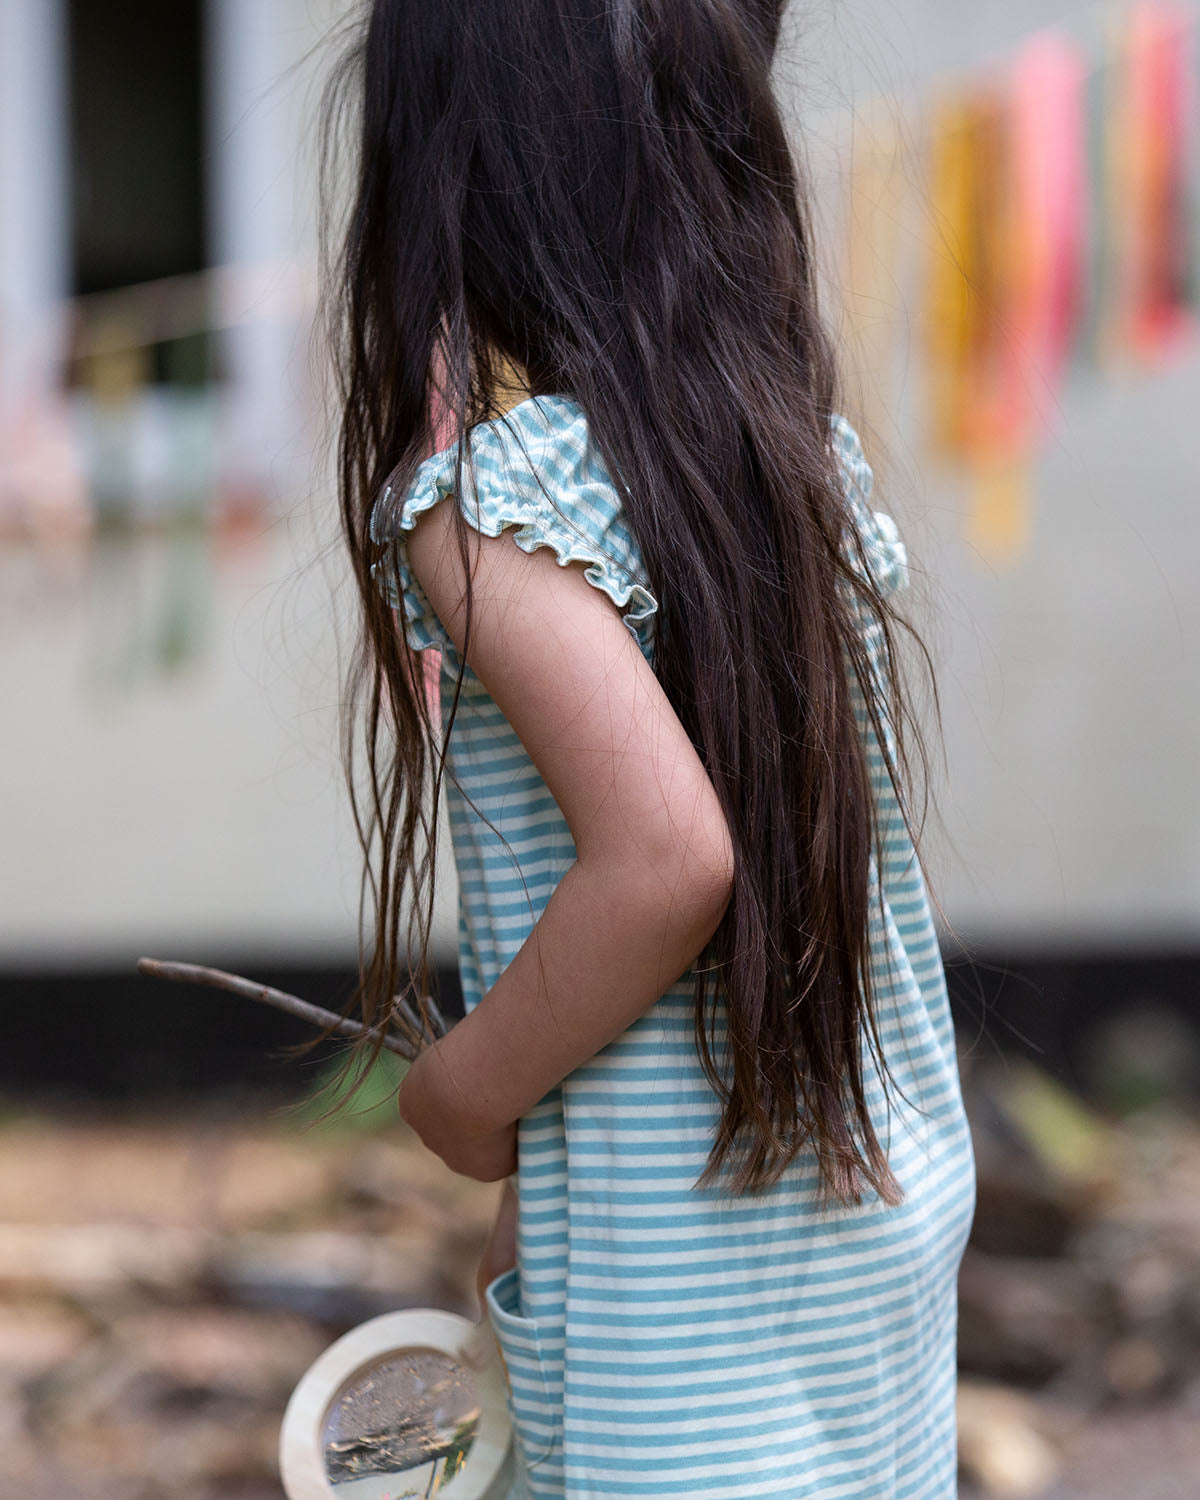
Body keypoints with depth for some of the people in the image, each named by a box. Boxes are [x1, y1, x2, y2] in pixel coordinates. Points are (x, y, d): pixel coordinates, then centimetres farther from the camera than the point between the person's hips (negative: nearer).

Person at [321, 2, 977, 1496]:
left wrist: (458, 1098, -10)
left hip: (685, 1260, -7)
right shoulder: (806, 447, 4)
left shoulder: (481, 493, -17)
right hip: (900, 1192, 7)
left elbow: (669, 858, -27)